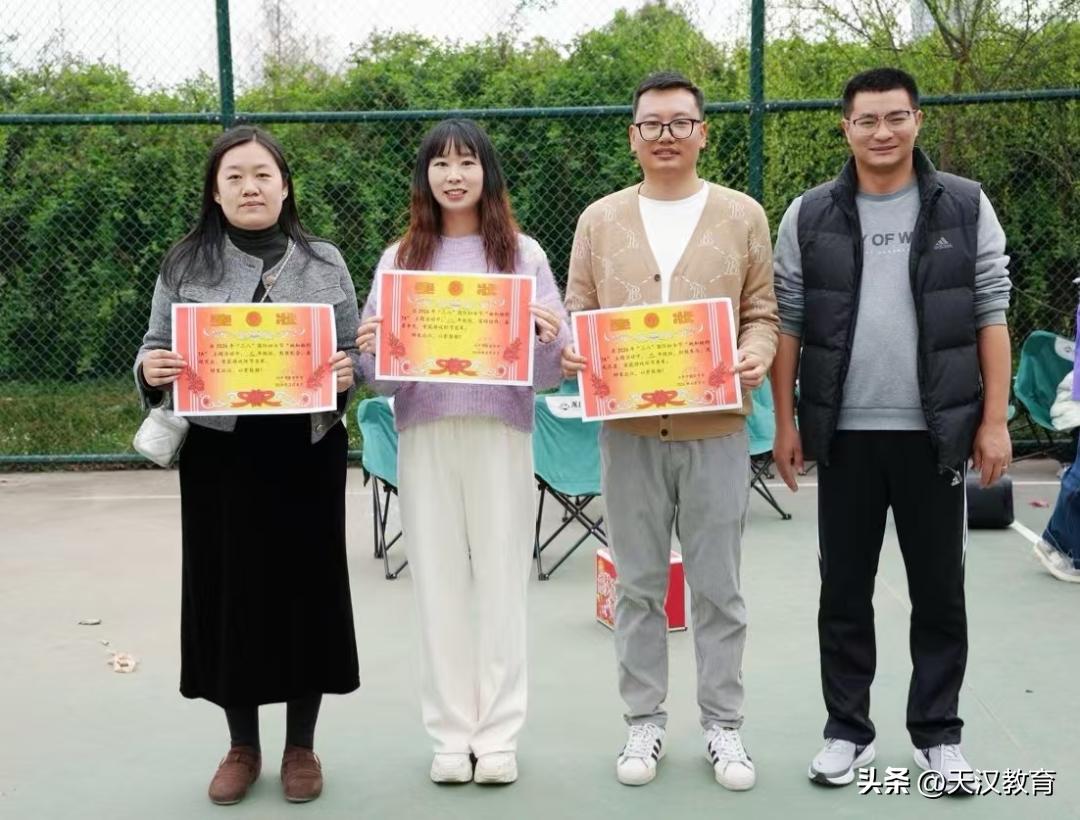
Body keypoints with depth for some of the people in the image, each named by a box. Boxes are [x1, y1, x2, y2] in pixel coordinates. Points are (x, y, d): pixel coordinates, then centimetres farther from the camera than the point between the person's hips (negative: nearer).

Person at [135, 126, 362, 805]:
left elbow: (358, 353, 8)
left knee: (307, 589, 5)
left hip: (308, 454, 0)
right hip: (220, 456, 0)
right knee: (226, 591, 6)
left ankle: (301, 746, 23)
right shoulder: (184, 267, 5)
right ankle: (242, 747, 24)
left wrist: (349, 373, -14)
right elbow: (154, 355, 6)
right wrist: (150, 371, -16)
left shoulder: (325, 263, 6)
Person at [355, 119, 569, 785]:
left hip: (501, 431, -1)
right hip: (425, 434, 2)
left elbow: (553, 369, 4)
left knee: (502, 581, 1)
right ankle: (453, 734, 15)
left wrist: (551, 338, -18)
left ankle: (499, 735, 12)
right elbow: (379, 372, 8)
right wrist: (370, 350, -14)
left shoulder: (523, 253, 7)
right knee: (439, 584, 4)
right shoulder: (400, 259, 11)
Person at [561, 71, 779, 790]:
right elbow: (578, 313, 10)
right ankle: (645, 720, 22)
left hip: (716, 428, -1)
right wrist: (570, 349, -12)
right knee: (639, 585, 9)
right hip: (630, 429, 1)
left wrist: (757, 355, -14)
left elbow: (762, 313, 7)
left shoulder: (742, 216, 6)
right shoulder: (600, 220, 9)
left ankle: (724, 724, 20)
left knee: (718, 587, 6)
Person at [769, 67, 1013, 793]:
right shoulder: (810, 215, 3)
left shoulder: (966, 206, 2)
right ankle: (848, 729, 22)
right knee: (844, 590, 9)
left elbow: (992, 315, 1)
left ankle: (939, 732, 22)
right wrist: (786, 423, 1)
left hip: (936, 432, 0)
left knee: (939, 590, 8)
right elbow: (787, 323, 5)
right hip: (845, 433, 1)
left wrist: (995, 420, -4)